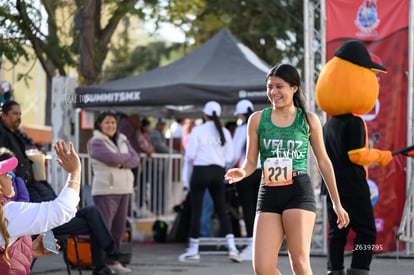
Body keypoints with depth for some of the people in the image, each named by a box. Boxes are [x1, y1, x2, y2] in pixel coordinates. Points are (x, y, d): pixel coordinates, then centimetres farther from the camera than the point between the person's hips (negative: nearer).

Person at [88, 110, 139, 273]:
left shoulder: (122, 141, 17)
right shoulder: (96, 142, -2)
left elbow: (135, 160, 7)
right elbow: (111, 157, -17)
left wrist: (122, 163, -11)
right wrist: (127, 157, 0)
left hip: (124, 189, 6)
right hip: (105, 189, -6)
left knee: (119, 227, 8)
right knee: (104, 227, -9)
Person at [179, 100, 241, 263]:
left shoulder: (198, 130, -6)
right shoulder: (224, 132, 6)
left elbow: (190, 155, -8)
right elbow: (229, 158, 5)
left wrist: (187, 176, 4)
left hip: (200, 171, -4)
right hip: (218, 172, 4)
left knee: (196, 211, 3)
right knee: (222, 211, 8)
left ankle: (193, 250, 7)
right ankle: (232, 247, -5)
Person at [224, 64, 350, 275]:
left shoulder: (308, 120, 5)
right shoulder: (257, 119, 8)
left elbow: (323, 161, 12)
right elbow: (251, 162, 9)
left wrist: (337, 203, 14)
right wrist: (242, 173, -16)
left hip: (299, 192, -2)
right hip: (268, 194, 2)